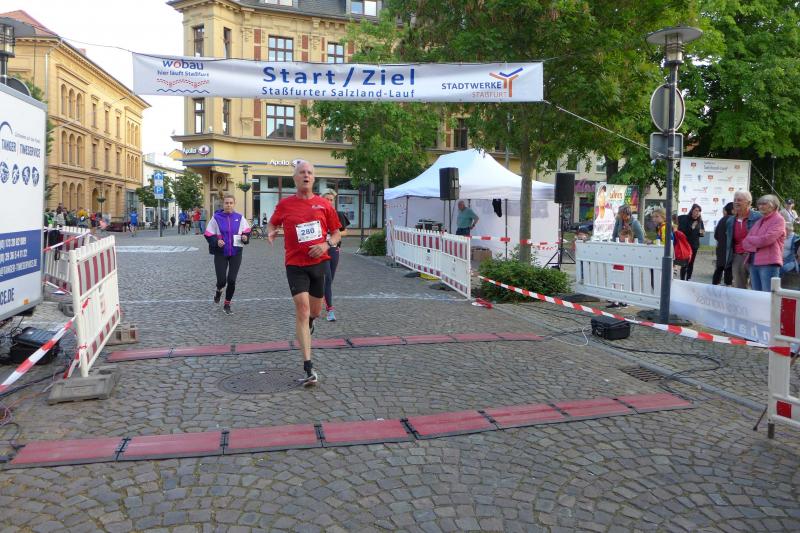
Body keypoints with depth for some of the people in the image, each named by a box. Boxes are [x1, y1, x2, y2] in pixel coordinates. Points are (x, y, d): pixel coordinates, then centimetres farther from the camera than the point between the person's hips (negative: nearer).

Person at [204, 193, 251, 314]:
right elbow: (208, 235, 0)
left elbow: (247, 231, 10)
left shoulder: (239, 218, 1)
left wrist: (245, 238, -11)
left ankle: (227, 304, 17)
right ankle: (218, 291, 34)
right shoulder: (216, 218, -4)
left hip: (236, 253, 1)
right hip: (221, 253, -1)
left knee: (232, 280, -2)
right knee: (222, 280, -5)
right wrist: (216, 242, -17)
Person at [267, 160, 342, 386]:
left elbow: (337, 234, 8)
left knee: (315, 311, 13)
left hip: (319, 263, 2)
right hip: (295, 265, -2)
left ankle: (308, 323, 55)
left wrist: (326, 245, -12)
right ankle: (308, 366, -10)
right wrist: (271, 233, -5)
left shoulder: (324, 205, 2)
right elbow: (272, 224, 18)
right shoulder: (285, 204, 0)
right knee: (302, 308, -13)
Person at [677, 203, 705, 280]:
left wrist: (701, 233, -4)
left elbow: (702, 231, 16)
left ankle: (688, 279, 19)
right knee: (685, 264, -7)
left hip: (695, 245, 5)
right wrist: (691, 227, -18)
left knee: (691, 263, 11)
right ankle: (682, 280, -2)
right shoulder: (685, 219, -9)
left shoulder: (700, 221, 6)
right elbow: (681, 231, -11)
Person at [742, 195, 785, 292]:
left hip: (769, 263, -8)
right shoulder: (759, 221, 20)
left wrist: (750, 239, -1)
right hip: (754, 262, 8)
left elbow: (766, 240, -17)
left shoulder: (779, 220, -3)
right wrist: (755, 246, -7)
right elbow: (745, 243, 13)